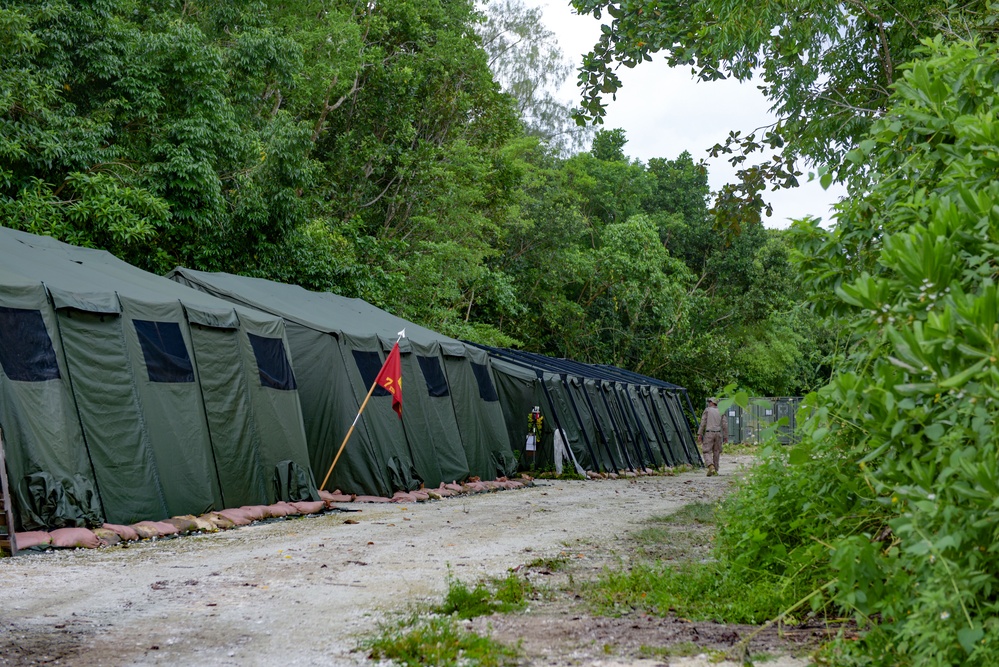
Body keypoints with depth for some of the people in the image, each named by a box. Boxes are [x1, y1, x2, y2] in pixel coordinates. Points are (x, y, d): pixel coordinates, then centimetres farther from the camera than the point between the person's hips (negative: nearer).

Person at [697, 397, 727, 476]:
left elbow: (703, 422, -5)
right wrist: (725, 437, 7)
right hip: (718, 433, 3)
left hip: (709, 433, -3)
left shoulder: (707, 410, 3)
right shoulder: (720, 412, 12)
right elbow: (725, 424, 5)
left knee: (707, 452, -3)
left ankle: (711, 467, -26)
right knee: (716, 452, 12)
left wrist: (700, 434, -5)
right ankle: (715, 470, 13)